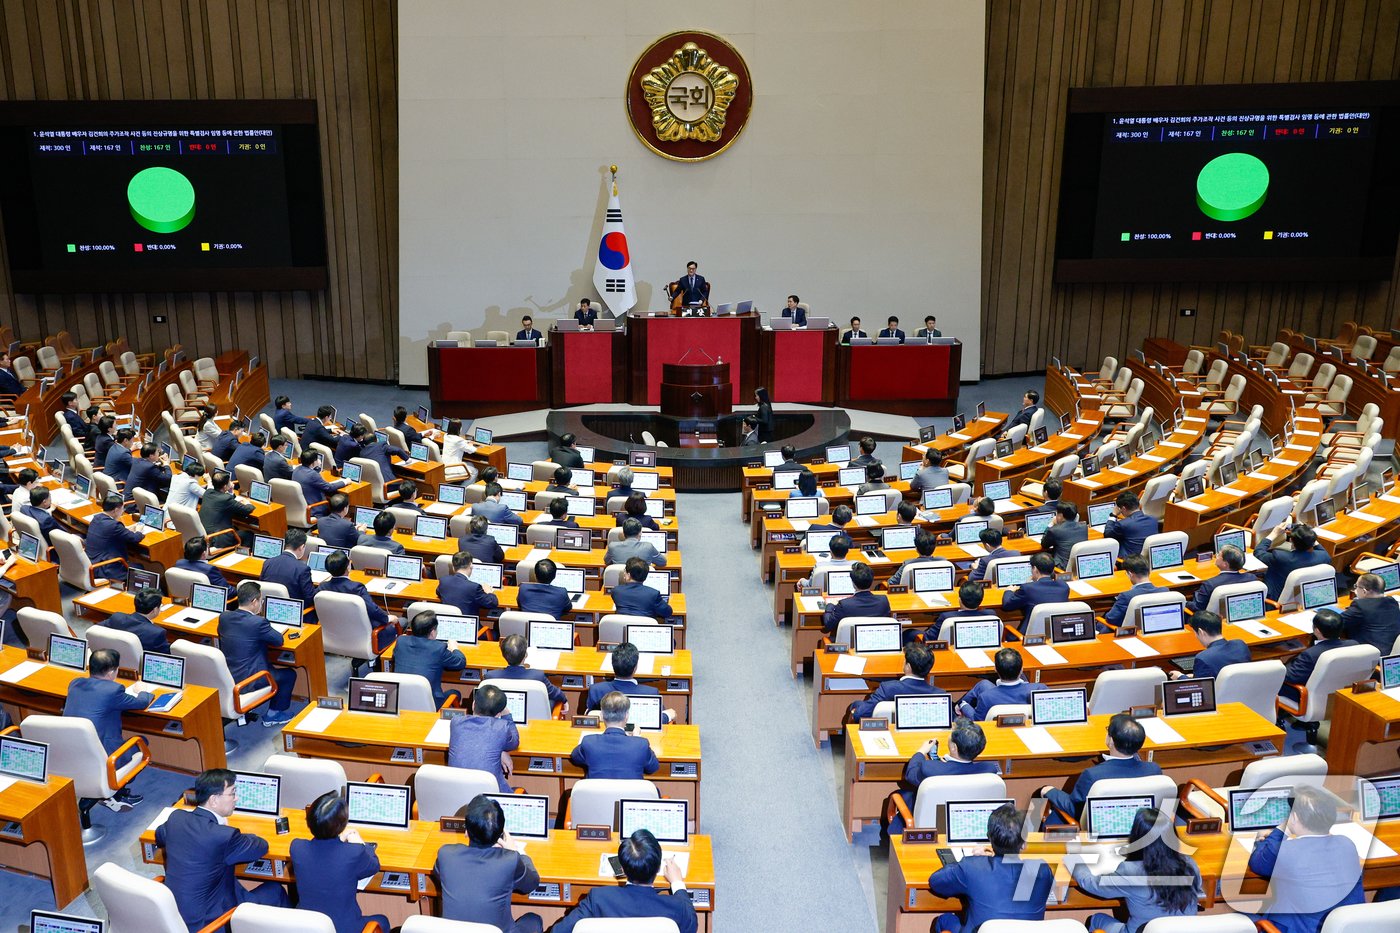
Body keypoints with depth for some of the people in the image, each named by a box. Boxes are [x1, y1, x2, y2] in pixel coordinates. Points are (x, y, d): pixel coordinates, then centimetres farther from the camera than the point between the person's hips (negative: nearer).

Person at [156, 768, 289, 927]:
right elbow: (262, 846, -8)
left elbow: (159, 836, 18)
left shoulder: (176, 817, -7)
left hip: (170, 912, 7)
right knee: (275, 891, 11)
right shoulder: (224, 836, -27)